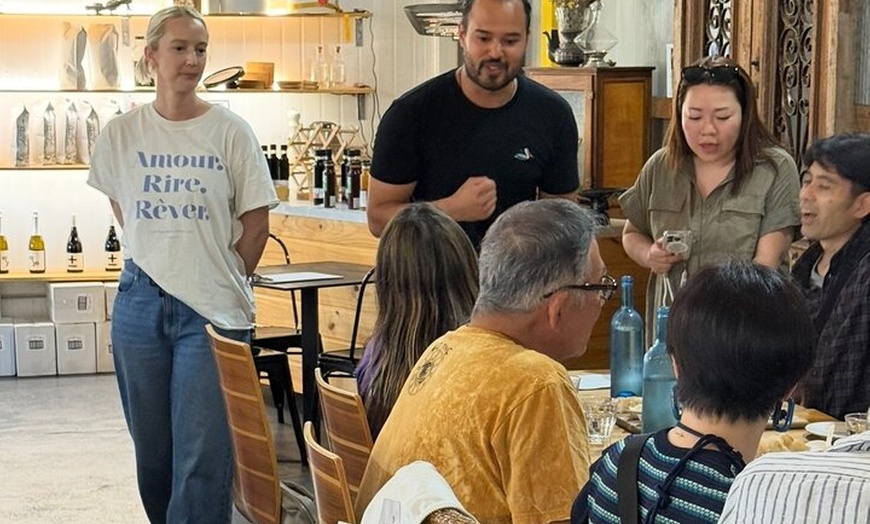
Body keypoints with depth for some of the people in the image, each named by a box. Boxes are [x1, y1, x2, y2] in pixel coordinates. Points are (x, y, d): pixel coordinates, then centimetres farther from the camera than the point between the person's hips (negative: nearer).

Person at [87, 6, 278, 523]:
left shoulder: (231, 131, -4)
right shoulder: (122, 134, 3)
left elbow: (256, 220, 2)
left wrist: (225, 281, 2)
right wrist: (153, 257, 10)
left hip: (214, 308, -3)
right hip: (141, 303, 3)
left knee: (204, 455, -6)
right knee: (152, 446, 12)